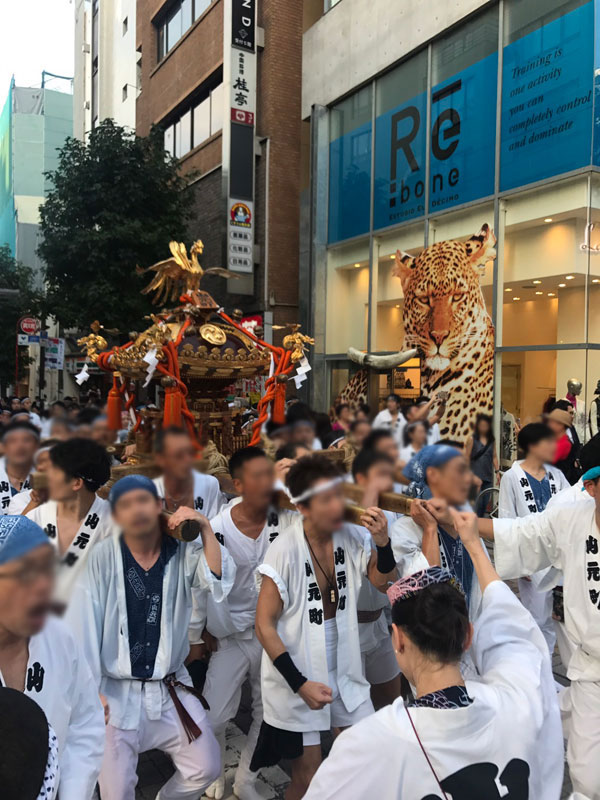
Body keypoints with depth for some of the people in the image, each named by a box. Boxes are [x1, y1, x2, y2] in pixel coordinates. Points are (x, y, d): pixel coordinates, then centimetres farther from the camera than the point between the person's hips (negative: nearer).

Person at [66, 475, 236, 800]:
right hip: (116, 691, -2)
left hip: (171, 689, 2)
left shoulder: (184, 551, -7)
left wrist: (205, 528, -27)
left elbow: (219, 583, -22)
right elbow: (81, 624, -10)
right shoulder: (101, 558, -12)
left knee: (206, 768, 7)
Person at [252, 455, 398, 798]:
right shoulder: (284, 551, -24)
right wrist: (300, 684, -16)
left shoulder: (349, 535, -10)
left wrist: (383, 542, -17)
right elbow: (265, 625, -16)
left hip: (345, 670, 5)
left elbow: (383, 580, 3)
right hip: (298, 677, -5)